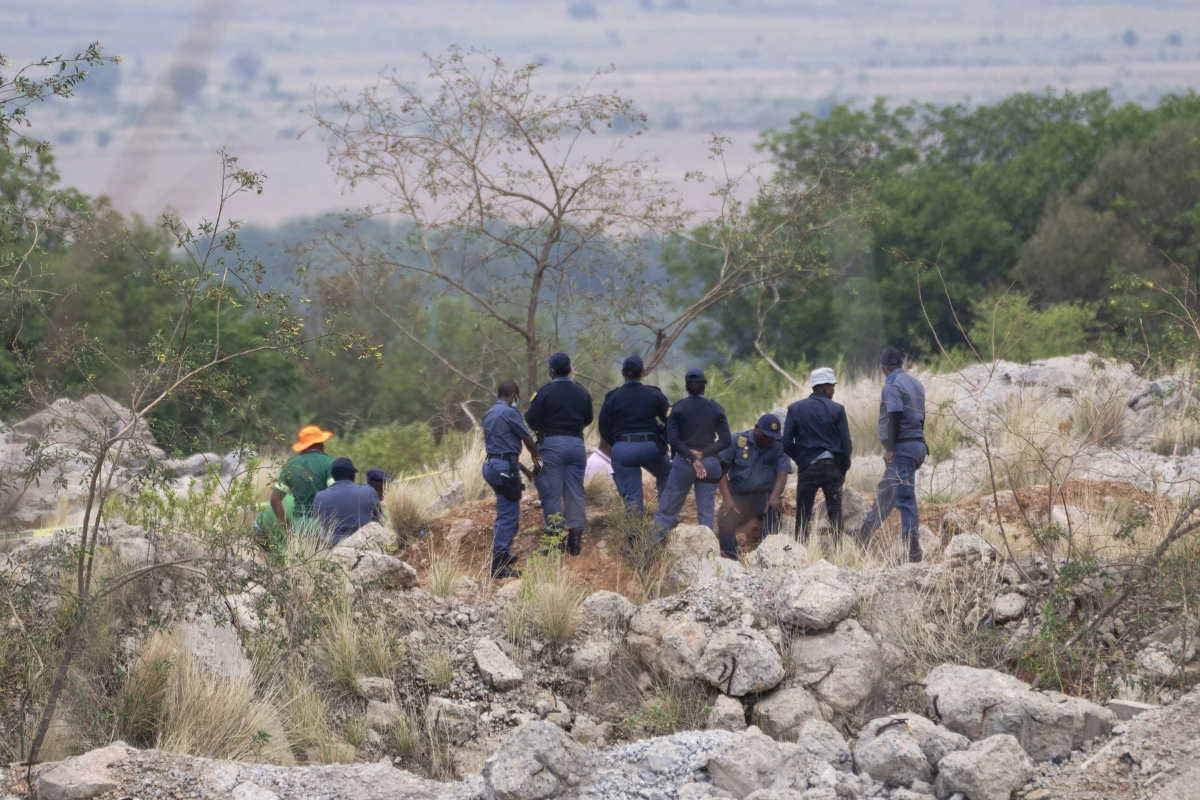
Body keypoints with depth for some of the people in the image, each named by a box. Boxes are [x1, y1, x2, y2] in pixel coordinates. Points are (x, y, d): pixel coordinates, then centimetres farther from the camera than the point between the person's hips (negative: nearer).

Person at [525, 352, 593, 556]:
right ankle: (575, 540, 9)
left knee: (551, 494, 0)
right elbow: (587, 419, 16)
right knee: (575, 493, 9)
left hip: (551, 444, -4)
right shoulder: (582, 393, 6)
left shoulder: (544, 392, -10)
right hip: (576, 444, 4)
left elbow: (531, 420, -11)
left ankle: (555, 537, -3)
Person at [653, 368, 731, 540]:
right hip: (710, 464, 2)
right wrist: (703, 454, -9)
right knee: (706, 512, 7)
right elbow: (725, 441, -3)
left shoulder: (678, 408, -3)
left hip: (684, 462, -2)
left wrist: (692, 459, -13)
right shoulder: (716, 409, 2)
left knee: (668, 509, 4)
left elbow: (673, 439, -12)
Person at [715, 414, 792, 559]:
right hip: (738, 495, 0)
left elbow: (783, 473, -11)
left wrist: (775, 496, -32)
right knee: (725, 521, -27)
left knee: (774, 510, -34)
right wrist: (727, 498, -19)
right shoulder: (737, 440, -2)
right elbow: (721, 469, -5)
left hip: (765, 495, 0)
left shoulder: (779, 447, 1)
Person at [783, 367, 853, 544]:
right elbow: (845, 443, -2)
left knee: (803, 515, 6)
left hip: (807, 469, 1)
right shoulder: (837, 409, -3)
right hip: (832, 467, -1)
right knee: (835, 513, 4)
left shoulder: (795, 409, 1)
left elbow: (787, 443, -1)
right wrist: (843, 470, 10)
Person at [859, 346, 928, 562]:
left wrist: (890, 448, -20)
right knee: (885, 493, 16)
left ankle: (913, 550, -15)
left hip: (901, 447, -9)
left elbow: (894, 416, -19)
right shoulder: (916, 384, 16)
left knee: (905, 499, -11)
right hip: (917, 445, 9)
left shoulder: (892, 385, -10)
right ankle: (864, 538, 25)